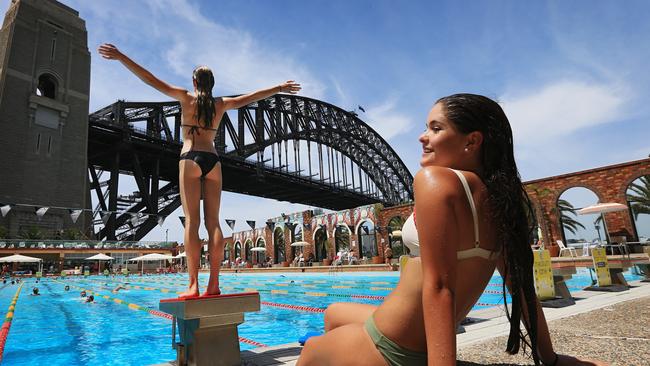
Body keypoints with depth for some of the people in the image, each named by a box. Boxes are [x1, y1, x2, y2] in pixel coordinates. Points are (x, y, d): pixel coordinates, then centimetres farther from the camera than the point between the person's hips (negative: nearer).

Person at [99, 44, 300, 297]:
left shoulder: (187, 98, 7)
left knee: (191, 221, -7)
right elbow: (253, 96, 24)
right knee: (213, 221, 0)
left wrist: (120, 57, 9)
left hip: (191, 159, -3)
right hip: (213, 161, 3)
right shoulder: (222, 104, 15)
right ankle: (214, 283, -4)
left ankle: (193, 285, -13)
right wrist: (279, 88, 36)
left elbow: (151, 80, 3)